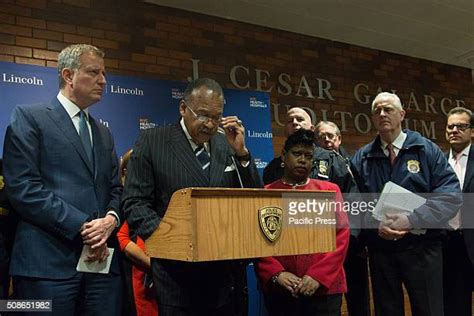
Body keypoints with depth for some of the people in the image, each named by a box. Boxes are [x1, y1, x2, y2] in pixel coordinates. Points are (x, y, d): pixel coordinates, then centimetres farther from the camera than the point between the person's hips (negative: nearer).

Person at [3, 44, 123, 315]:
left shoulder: (104, 133, 21)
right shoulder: (29, 117, 0)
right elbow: (22, 187, -10)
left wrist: (112, 218, -5)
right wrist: (82, 227, -13)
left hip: (102, 258, 6)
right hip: (49, 262, -5)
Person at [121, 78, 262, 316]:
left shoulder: (226, 145, 8)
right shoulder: (152, 141, -2)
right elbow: (135, 202, -7)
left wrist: (240, 152, -5)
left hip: (223, 270, 4)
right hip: (175, 271, -4)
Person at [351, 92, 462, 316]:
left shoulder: (426, 150, 2)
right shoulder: (362, 157, 9)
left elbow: (451, 195, -7)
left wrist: (411, 220, -17)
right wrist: (376, 224, -15)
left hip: (422, 248, -2)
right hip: (379, 249, 2)